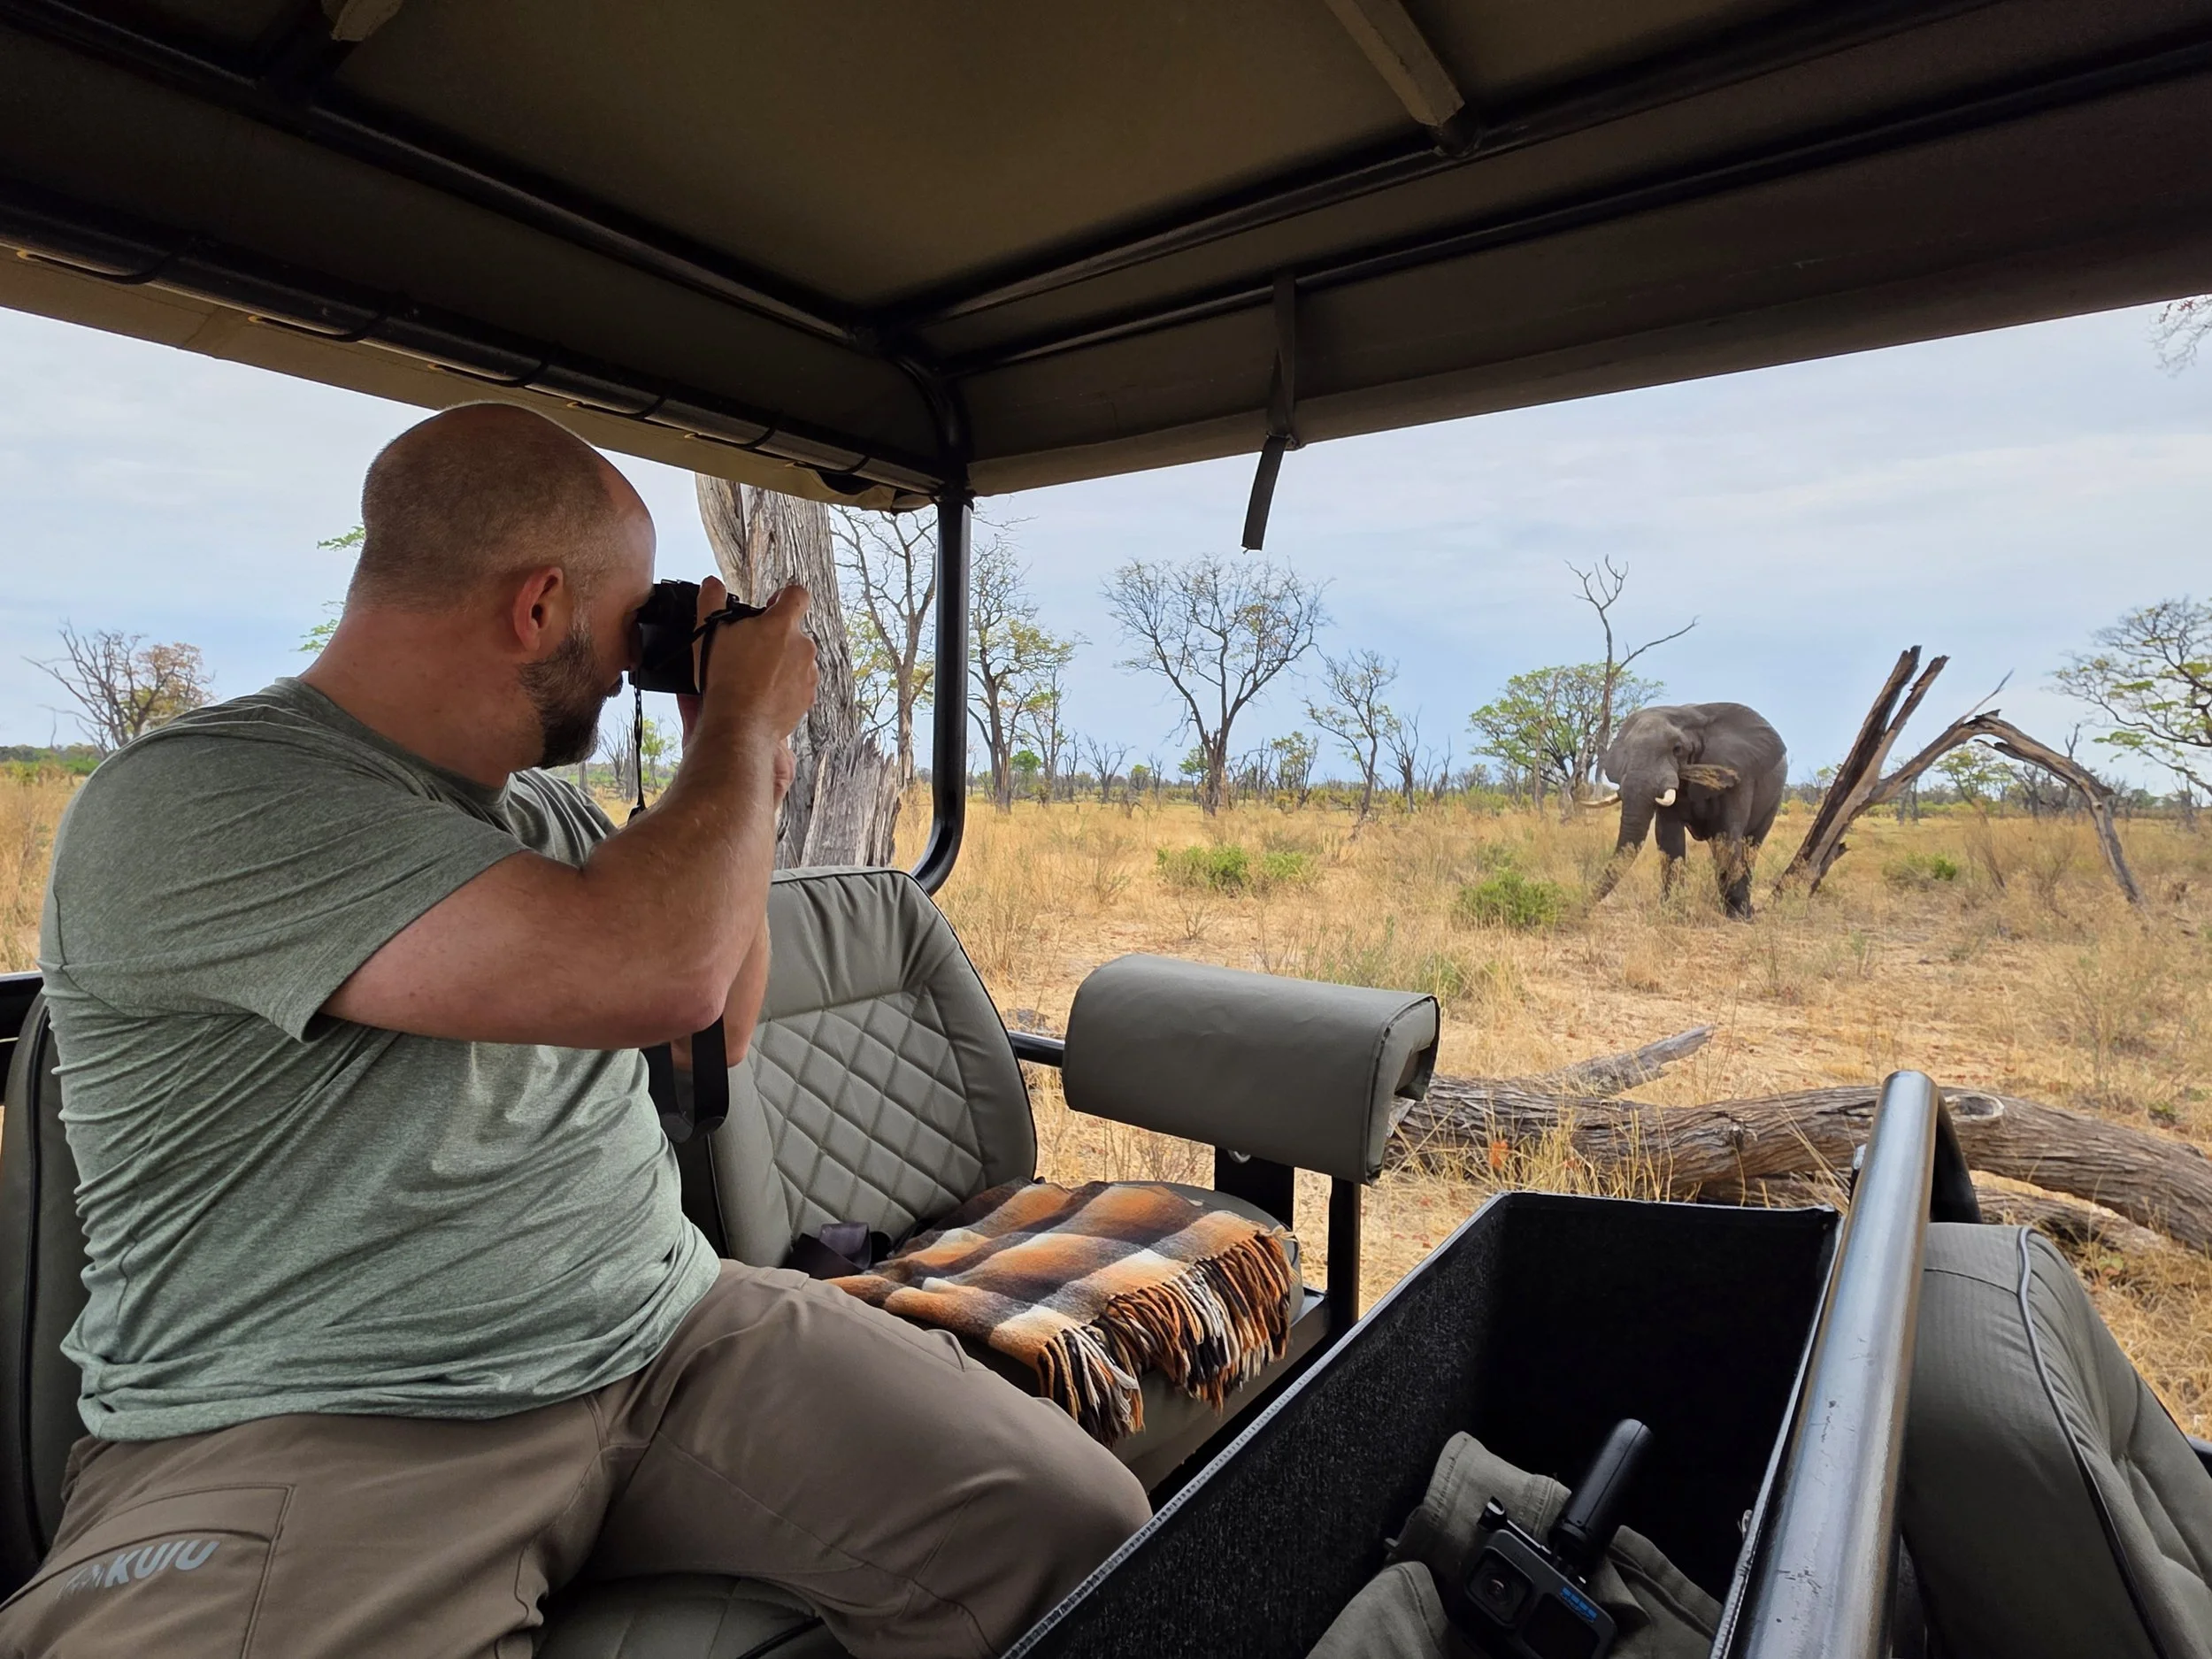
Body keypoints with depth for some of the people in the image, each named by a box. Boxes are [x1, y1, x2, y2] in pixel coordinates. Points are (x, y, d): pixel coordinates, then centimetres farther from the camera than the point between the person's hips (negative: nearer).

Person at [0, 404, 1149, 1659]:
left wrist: (744, 778, 10)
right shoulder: (195, 802, -14)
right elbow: (648, 973, -28)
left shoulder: (552, 808, 11)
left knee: (1075, 1528, -9)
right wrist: (743, 727, -9)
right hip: (316, 1425, -4)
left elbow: (711, 1030, 19)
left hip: (667, 1333, 5)